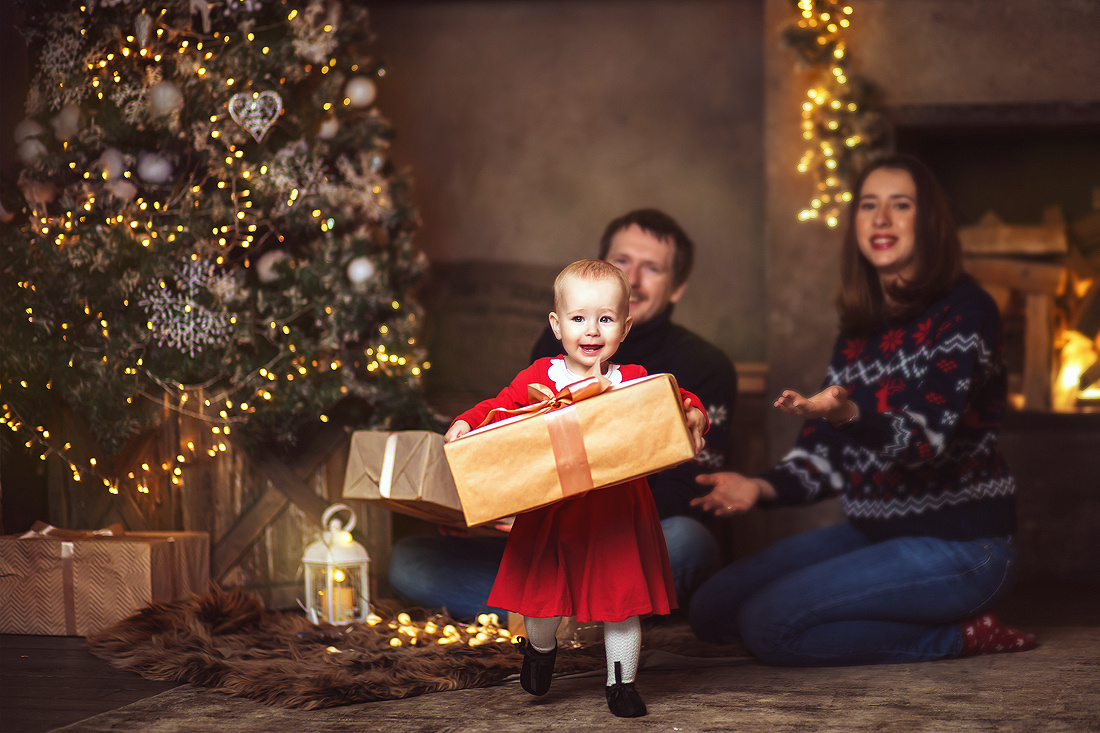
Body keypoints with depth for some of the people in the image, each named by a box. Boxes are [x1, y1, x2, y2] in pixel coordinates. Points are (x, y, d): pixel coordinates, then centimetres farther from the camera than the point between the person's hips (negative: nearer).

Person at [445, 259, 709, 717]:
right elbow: (499, 408, 1)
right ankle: (541, 647, 42)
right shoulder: (539, 378, -2)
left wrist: (694, 417, -26)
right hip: (551, 512, 0)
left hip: (616, 513, 0)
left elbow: (680, 403, -5)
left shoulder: (635, 382, -2)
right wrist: (466, 424, -16)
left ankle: (621, 684, 27)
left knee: (622, 598, 7)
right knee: (540, 595, 7)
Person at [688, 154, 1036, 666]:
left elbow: (928, 440, -24)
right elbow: (827, 455, 9)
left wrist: (848, 415, -43)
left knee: (768, 624, -23)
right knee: (711, 610, 1)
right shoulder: (861, 328, 11)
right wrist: (762, 488, -12)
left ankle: (963, 635, -6)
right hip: (873, 530, 9)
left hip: (958, 546, -9)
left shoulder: (964, 311, -12)